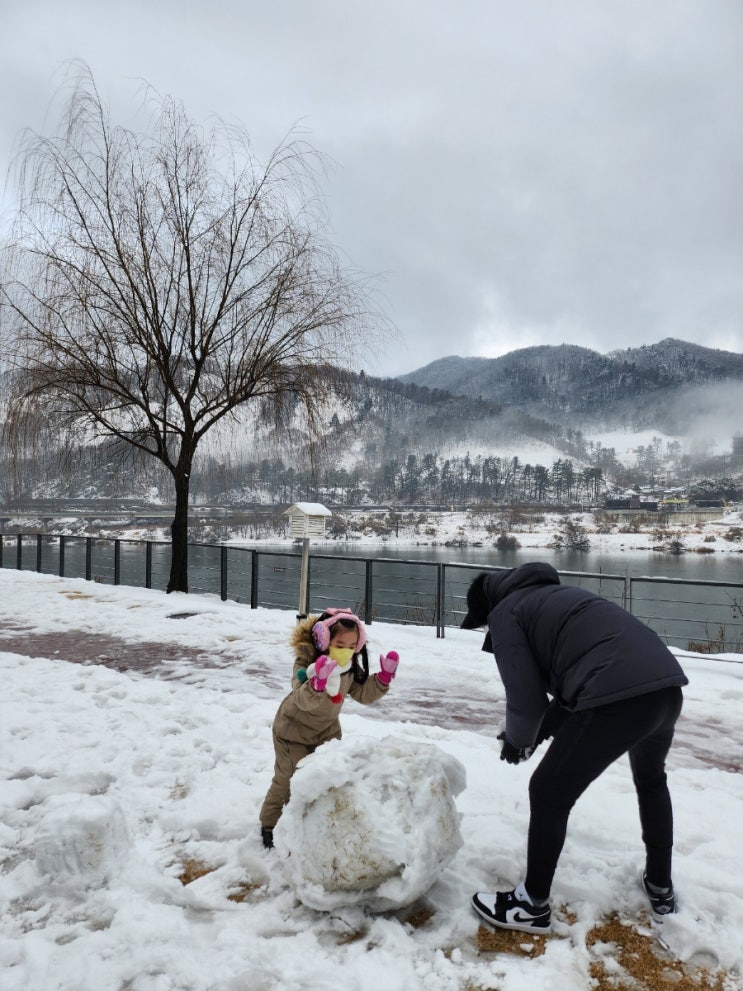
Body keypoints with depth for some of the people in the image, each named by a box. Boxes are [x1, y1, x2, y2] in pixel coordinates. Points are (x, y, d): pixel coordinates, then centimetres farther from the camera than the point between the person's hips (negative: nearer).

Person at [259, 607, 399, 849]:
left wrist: (384, 677, -22)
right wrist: (319, 682, -64)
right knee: (288, 779, 2)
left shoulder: (351, 667, -13)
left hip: (327, 729, 6)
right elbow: (303, 700, -44)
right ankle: (269, 825, 23)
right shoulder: (307, 661, -33)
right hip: (295, 729, -5)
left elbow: (364, 695, -7)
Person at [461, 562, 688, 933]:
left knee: (549, 793, 10)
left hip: (618, 695, -9)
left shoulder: (504, 613, 8)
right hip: (666, 684, 9)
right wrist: (536, 735, 31)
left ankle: (533, 904, 26)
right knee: (651, 780, 35)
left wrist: (517, 740, 20)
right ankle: (661, 889, 50)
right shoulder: (549, 597, 32)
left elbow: (526, 697, 0)